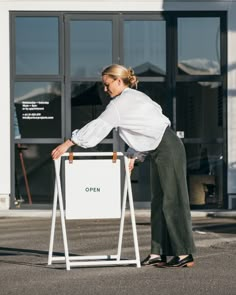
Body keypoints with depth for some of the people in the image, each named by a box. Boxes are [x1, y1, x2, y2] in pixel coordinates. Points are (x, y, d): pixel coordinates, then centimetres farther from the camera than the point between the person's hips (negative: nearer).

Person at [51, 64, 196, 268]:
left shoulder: (122, 102, -11)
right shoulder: (135, 98, 18)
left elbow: (99, 126, -13)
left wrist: (68, 144, -9)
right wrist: (134, 156, 12)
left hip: (168, 150, -10)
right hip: (161, 151, 10)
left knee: (172, 201, -8)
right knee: (159, 202, 8)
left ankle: (184, 254, -5)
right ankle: (158, 253, 10)